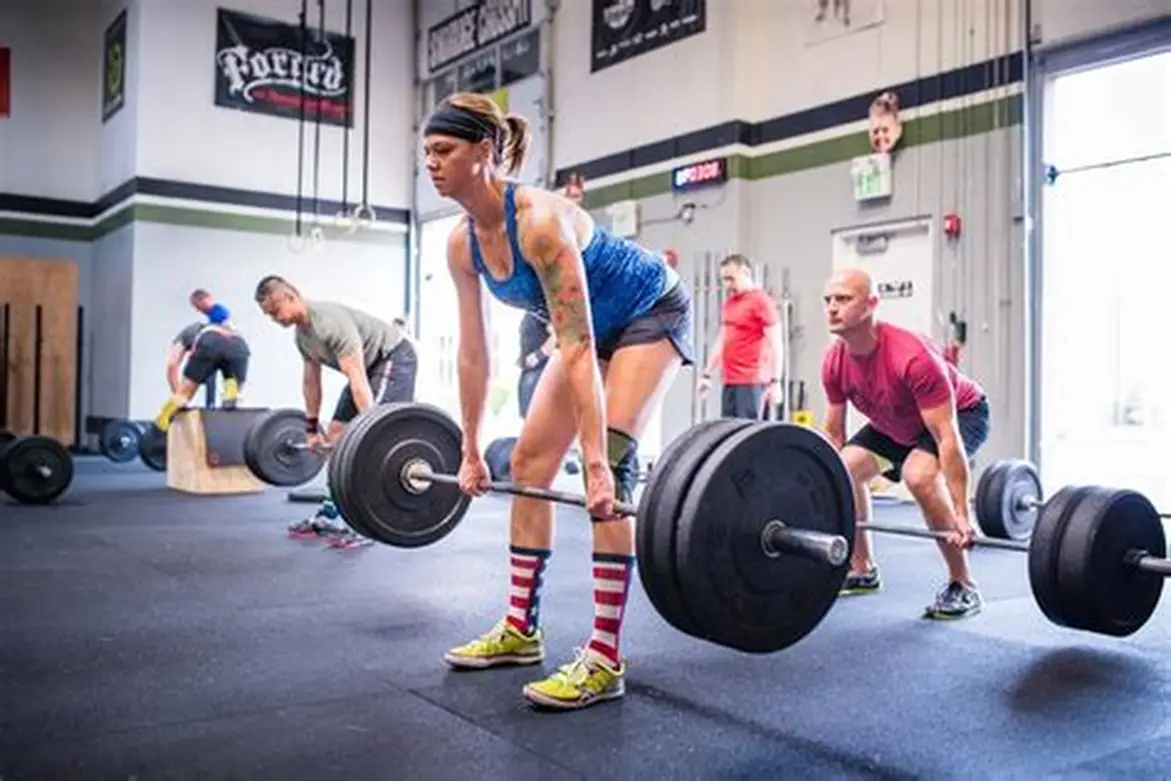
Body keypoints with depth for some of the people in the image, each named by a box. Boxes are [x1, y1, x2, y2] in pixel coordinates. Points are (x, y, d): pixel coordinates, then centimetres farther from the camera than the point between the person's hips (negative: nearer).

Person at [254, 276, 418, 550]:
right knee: (335, 435, 8)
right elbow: (310, 380, 13)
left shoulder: (330, 323, -30)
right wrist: (313, 428, 17)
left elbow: (357, 379, -37)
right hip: (370, 364, 10)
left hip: (394, 358, -10)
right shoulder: (301, 333, 1)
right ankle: (328, 516, 13)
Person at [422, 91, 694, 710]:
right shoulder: (462, 242, -10)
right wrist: (470, 451, 1)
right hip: (595, 325, 8)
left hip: (652, 313, -8)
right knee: (528, 461, 3)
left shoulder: (539, 220, -34)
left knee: (608, 467, -21)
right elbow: (473, 352, -3)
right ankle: (521, 629, 14)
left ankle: (604, 659, -15)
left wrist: (599, 464, -40)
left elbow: (577, 350, -37)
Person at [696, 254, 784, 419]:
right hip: (730, 381, 8)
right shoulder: (729, 303, 17)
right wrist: (706, 374, 18)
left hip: (751, 382, -8)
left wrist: (775, 381, -17)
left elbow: (776, 344, -11)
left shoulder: (761, 301, -7)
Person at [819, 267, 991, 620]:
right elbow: (833, 433, -4)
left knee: (918, 474, -33)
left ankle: (963, 586, -18)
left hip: (962, 413, -7)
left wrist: (961, 515, -37)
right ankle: (863, 571, 14)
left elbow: (946, 436, -37)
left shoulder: (911, 357, -39)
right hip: (897, 422, 7)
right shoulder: (834, 362, -18)